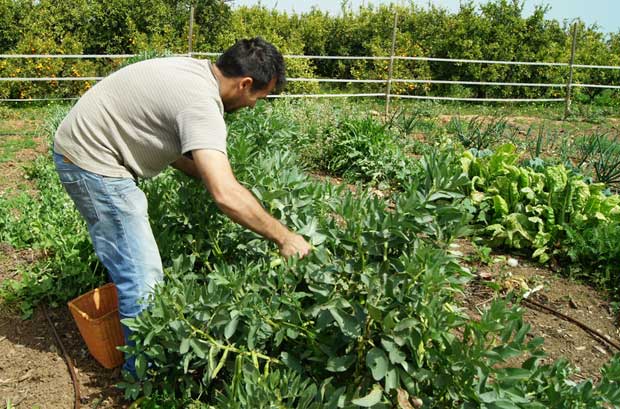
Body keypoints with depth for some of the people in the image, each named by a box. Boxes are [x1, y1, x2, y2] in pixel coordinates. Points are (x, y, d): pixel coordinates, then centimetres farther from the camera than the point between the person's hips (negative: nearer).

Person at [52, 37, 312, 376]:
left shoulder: (194, 71, 3)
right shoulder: (201, 104, -27)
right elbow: (226, 195, -35)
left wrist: (211, 175, 4)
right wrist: (284, 238, -26)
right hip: (92, 162, -10)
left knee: (137, 268, 20)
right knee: (143, 275, -5)